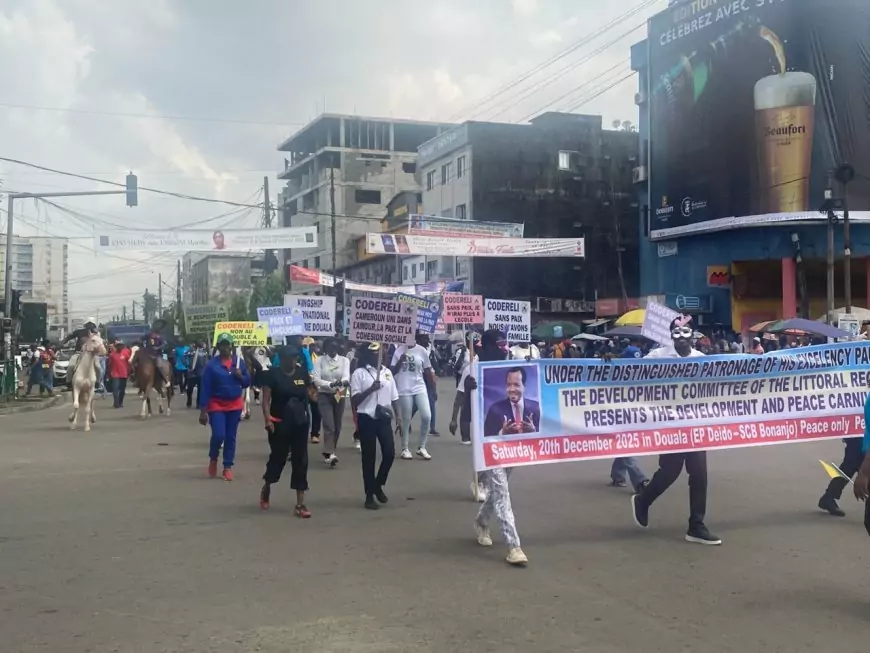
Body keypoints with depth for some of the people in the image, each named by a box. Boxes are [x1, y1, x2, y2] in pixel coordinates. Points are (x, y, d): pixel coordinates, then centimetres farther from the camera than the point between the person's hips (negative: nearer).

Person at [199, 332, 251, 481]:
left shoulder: (239, 362, 1)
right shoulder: (212, 365, -8)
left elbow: (247, 382, 8)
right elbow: (205, 389, -9)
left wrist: (241, 376, -15)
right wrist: (203, 411, -11)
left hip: (235, 405, 3)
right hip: (217, 405, -3)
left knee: (231, 437, 7)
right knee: (218, 435, -12)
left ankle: (228, 467, 17)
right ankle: (213, 458, 18)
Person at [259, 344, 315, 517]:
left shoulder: (302, 372, 5)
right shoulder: (272, 374, -7)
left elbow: (310, 391, 20)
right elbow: (265, 400, -11)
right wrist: (268, 420, -21)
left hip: (300, 424, 4)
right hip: (279, 424, -3)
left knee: (300, 461, 2)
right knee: (278, 458, 7)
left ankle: (300, 504, 7)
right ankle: (266, 488, 39)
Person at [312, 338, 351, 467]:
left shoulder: (344, 360, 0)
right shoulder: (319, 360, -4)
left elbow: (346, 376, -14)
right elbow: (316, 380, -12)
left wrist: (344, 382, -38)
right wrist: (330, 384, -28)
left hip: (339, 395, 3)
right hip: (324, 395, -3)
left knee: (337, 426, 9)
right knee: (329, 425, -15)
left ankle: (328, 452, 25)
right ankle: (330, 454, -19)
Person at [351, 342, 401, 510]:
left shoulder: (387, 372, 10)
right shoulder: (359, 373, -5)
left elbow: (394, 398, 13)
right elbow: (354, 400, -10)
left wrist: (398, 417, 6)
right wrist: (371, 389, -21)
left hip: (384, 418, 4)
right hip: (367, 419, -4)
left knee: (389, 453, -2)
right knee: (369, 457, 2)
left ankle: (378, 485, 23)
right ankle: (369, 495, 13)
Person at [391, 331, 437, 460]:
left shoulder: (422, 351, 2)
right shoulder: (399, 350, 1)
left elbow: (427, 371, 8)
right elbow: (392, 371, 1)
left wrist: (433, 389, 9)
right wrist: (400, 361, -16)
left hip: (420, 388, 1)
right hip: (404, 390, -1)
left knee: (427, 416, -9)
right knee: (406, 420, 3)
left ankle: (422, 447, 5)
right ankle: (405, 449, 16)